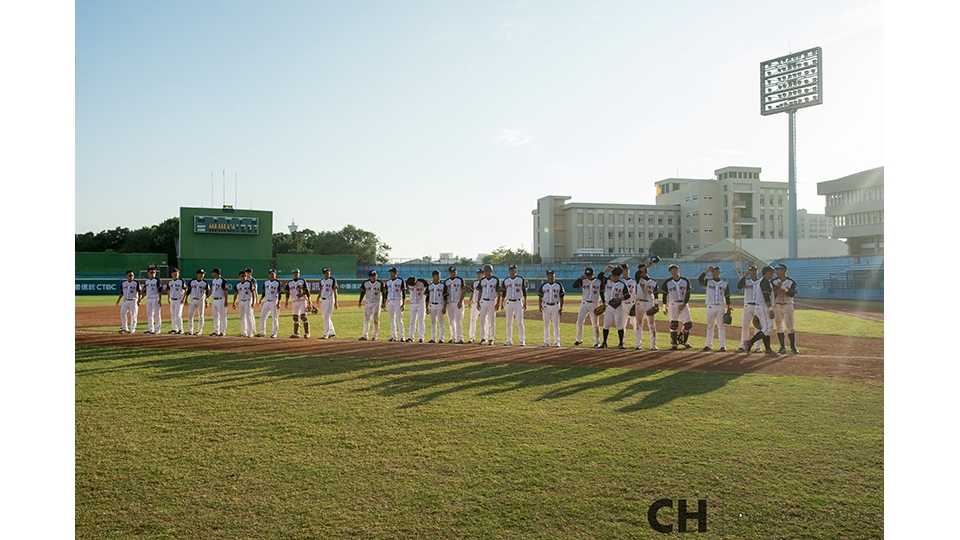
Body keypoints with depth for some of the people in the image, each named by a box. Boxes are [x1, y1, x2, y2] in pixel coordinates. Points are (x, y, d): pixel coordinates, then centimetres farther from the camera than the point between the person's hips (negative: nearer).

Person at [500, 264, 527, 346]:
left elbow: (524, 292, 1)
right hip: (509, 302, 3)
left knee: (520, 322, -5)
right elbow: (503, 293, 11)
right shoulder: (506, 280, 6)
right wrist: (502, 304, 6)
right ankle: (509, 340, 14)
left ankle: (522, 340, 2)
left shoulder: (521, 279, -1)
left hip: (518, 303, -3)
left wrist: (525, 303, -3)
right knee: (509, 322, 6)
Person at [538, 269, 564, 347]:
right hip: (546, 306, 1)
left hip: (555, 306, -1)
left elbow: (561, 297, 3)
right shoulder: (543, 285, 3)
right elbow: (540, 297, 5)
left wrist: (561, 308, -4)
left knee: (556, 325, 2)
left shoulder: (559, 285, 1)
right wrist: (540, 308, -4)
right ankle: (546, 342, 12)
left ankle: (556, 342, 9)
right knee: (546, 325, 6)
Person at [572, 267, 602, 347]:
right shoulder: (583, 281, 4)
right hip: (584, 303, 2)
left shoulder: (599, 281, -1)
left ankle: (596, 342, 7)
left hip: (594, 304, -2)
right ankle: (579, 339, 15)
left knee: (595, 324, 0)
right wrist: (580, 278, -21)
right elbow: (574, 285, -10)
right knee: (579, 321, 2)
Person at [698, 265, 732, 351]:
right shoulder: (708, 282, 6)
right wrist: (707, 270, -11)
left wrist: (729, 307, 2)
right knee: (709, 326, 4)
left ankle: (723, 345, 4)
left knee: (721, 326, 1)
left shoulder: (724, 283, 9)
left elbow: (727, 296, 9)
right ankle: (709, 345, 8)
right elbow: (700, 279, -14)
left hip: (721, 307, 0)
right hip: (710, 306, 0)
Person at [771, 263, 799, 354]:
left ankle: (793, 347, 6)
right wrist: (777, 291, -19)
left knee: (790, 327, -6)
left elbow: (792, 294, -14)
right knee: (779, 327, 4)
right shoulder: (773, 281, 5)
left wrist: (783, 287, -21)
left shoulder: (791, 282, -2)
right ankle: (782, 348, 10)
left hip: (788, 306, -2)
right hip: (776, 305, 3)